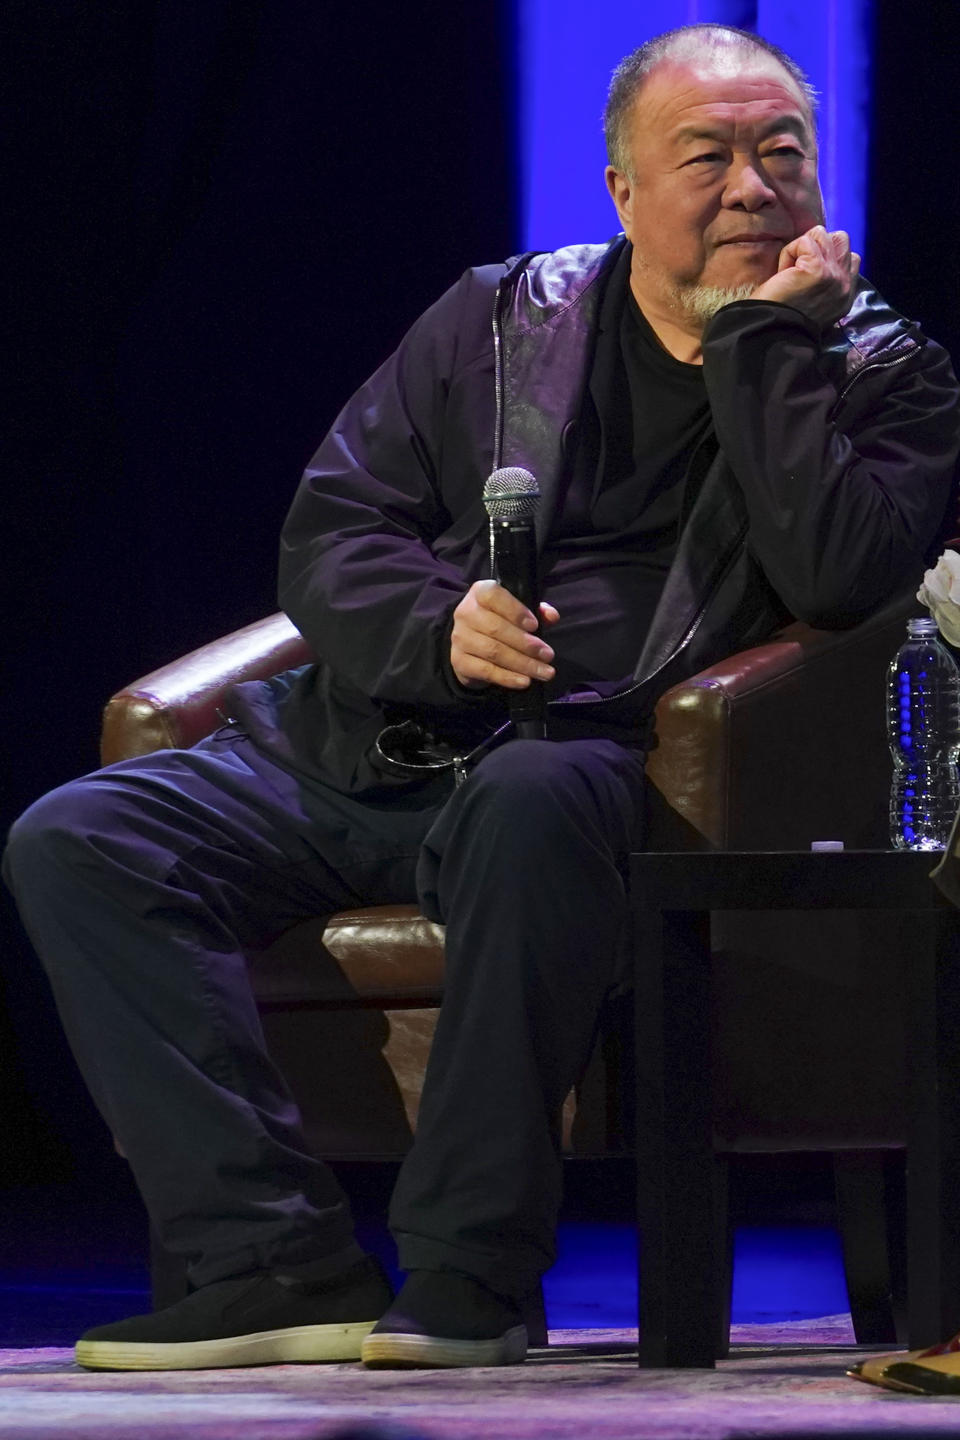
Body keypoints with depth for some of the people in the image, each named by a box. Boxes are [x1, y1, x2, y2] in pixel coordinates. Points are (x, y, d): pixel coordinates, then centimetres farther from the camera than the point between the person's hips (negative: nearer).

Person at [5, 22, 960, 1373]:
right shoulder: (500, 321, 14)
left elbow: (838, 574, -13)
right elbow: (327, 536, 11)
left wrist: (764, 338, -11)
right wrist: (441, 629, -10)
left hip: (608, 767, -4)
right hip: (373, 748, 5)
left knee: (531, 801, -41)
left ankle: (473, 1273, -31)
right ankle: (287, 1263, -22)